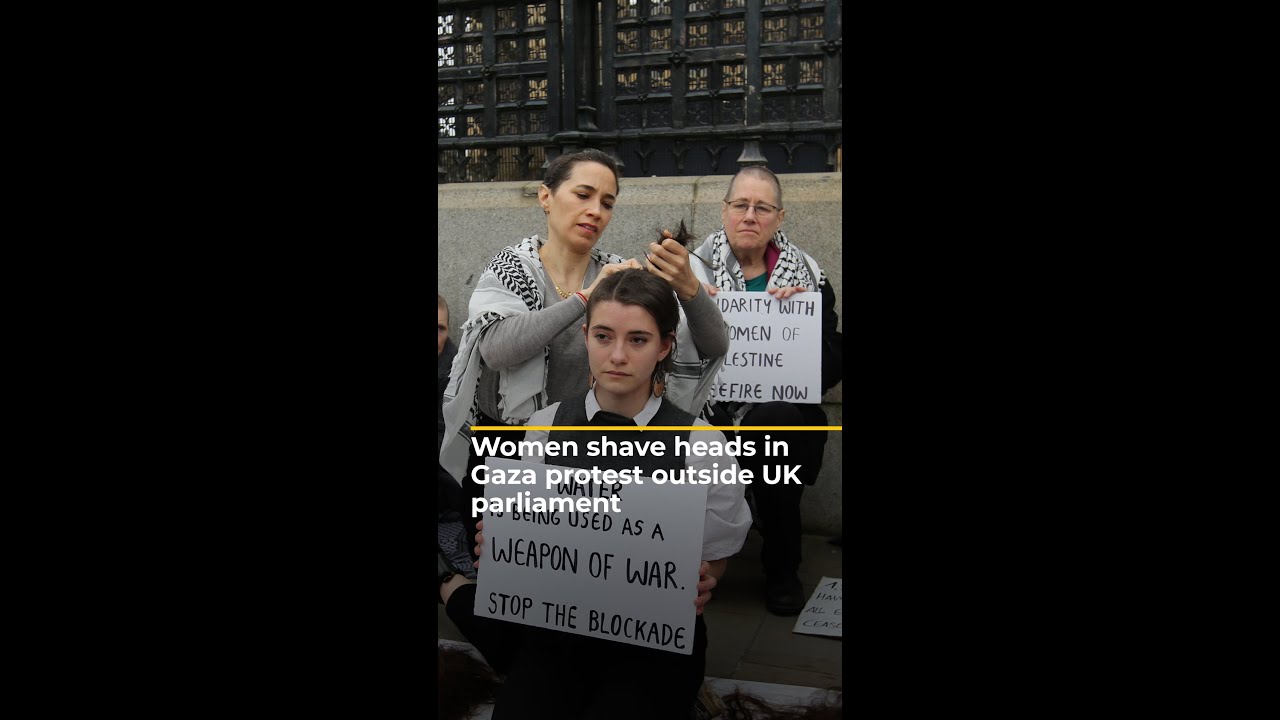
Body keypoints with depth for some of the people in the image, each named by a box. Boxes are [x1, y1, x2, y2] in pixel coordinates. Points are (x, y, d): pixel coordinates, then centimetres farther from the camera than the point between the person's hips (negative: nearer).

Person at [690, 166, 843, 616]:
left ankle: (782, 567, -9)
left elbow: (832, 370, 2)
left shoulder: (808, 277, 8)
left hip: (783, 410, 1)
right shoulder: (695, 271, 6)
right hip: (710, 405, 0)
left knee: (773, 419, -32)